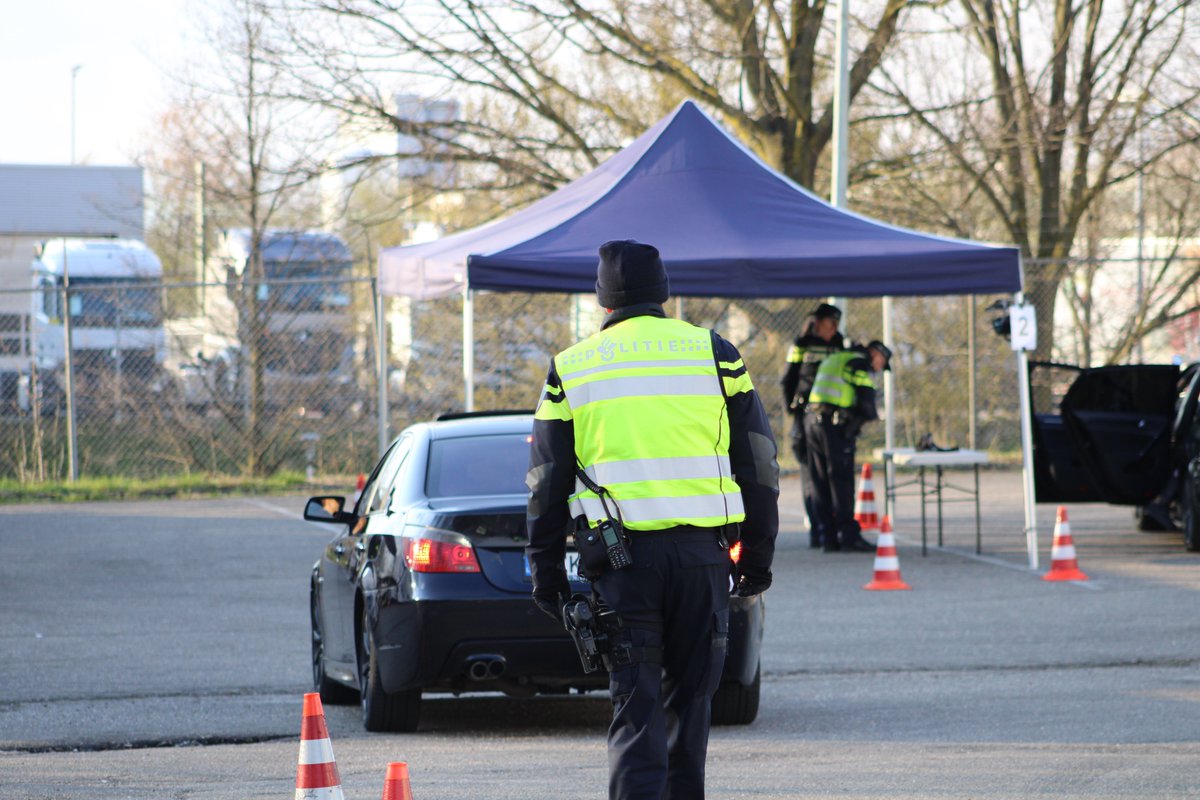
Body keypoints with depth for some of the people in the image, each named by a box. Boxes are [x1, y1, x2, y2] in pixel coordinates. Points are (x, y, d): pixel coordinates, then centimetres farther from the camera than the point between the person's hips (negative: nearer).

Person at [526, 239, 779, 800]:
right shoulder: (714, 355, 8)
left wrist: (546, 569, 13)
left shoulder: (571, 369, 7)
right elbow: (757, 465, 8)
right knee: (688, 697, 15)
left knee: (635, 706, -1)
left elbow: (547, 481, 8)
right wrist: (757, 555, 13)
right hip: (701, 553, 1)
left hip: (620, 555, -1)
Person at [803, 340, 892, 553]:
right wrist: (873, 415, 9)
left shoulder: (832, 360, 26)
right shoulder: (859, 363, -2)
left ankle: (829, 538, 5)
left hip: (812, 420, 8)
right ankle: (848, 535, -11)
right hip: (835, 424, -8)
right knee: (842, 481, -8)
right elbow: (866, 401, -13)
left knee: (821, 483, 6)